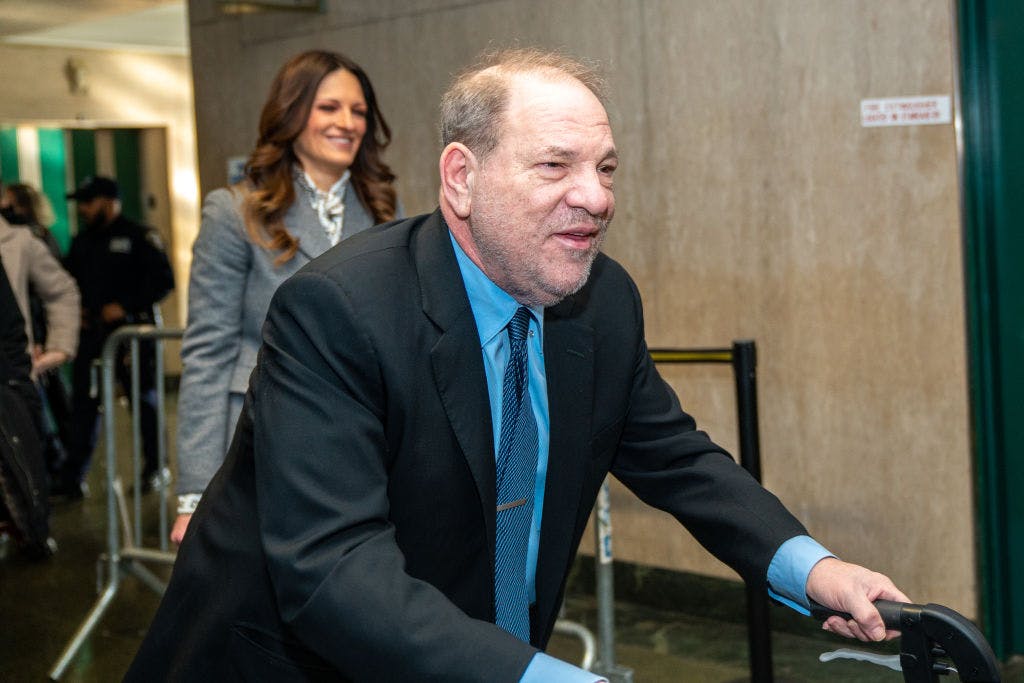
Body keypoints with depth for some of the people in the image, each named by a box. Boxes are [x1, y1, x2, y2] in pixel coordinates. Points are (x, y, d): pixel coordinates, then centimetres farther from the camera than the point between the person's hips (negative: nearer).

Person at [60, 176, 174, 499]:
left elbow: (163, 280, -11)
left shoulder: (139, 237, -5)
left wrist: (126, 306, -15)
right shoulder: (81, 242, 15)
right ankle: (71, 478, 6)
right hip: (91, 333, 6)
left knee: (144, 399, 4)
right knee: (83, 404, 3)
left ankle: (154, 469, 18)